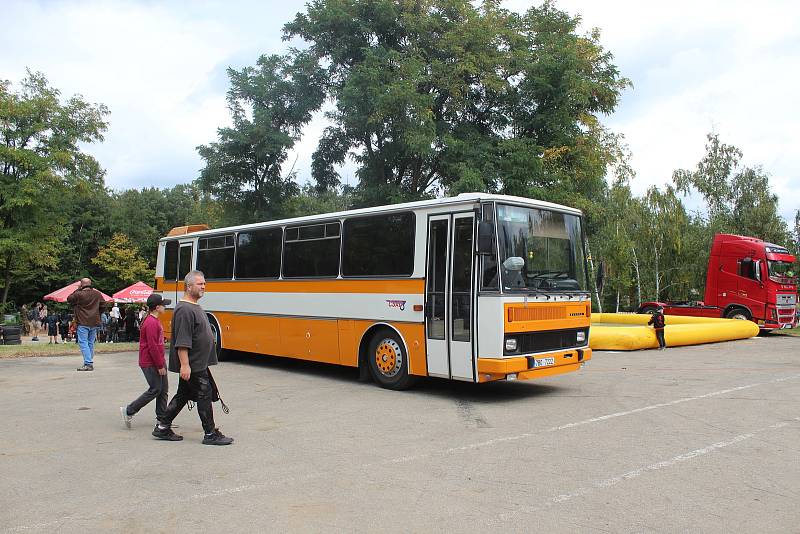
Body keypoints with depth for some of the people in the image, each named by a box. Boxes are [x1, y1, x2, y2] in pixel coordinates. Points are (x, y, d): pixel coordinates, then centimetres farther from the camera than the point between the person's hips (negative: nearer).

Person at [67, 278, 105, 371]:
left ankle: (88, 364, -15)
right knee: (90, 343, 14)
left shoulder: (79, 294, -9)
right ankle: (89, 362, 18)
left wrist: (77, 289, 10)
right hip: (94, 323, 5)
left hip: (83, 323, -5)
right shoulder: (98, 294, 5)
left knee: (83, 343, -5)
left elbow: (69, 299, 7)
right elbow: (103, 305, 10)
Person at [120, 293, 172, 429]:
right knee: (155, 390, -5)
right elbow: (152, 346, -22)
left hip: (158, 361, 10)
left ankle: (162, 419, 16)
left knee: (163, 389, 10)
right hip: (150, 363, -10)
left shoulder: (155, 321, 14)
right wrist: (160, 365, -18)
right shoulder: (151, 323, -19)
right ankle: (128, 411, 5)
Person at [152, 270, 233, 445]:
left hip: (197, 363, 10)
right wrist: (184, 365, -26)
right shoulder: (185, 309, -19)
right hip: (192, 365, -10)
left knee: (183, 395, 15)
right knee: (204, 395, -3)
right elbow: (182, 342, -24)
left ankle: (162, 428, 24)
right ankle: (211, 435, 6)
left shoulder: (195, 307, 14)